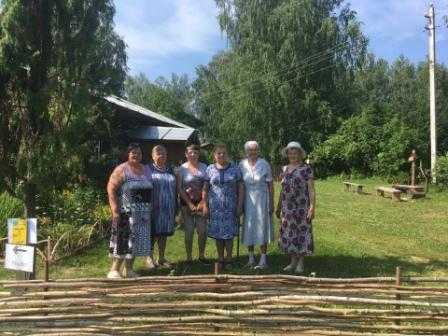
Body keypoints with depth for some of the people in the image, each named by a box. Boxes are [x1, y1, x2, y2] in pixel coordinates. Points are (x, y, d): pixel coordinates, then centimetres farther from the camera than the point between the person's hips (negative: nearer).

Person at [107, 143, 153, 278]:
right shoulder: (121, 170, -6)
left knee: (137, 241, 10)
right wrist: (115, 210, -17)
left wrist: (150, 209, 12)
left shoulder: (146, 169, 13)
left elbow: (150, 190, 17)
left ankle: (128, 269, 21)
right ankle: (114, 270, 6)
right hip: (125, 213, -6)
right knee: (123, 241, -5)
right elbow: (111, 189, -11)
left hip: (143, 214, 6)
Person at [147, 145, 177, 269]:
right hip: (154, 208, -5)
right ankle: (149, 258, 18)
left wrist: (175, 207, 14)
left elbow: (175, 189, 17)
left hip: (168, 208, 5)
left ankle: (161, 258, 23)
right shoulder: (149, 170, -3)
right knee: (154, 234, 1)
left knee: (164, 234, 12)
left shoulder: (170, 170, 13)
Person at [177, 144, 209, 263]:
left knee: (202, 231, 4)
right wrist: (190, 204, -10)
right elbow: (179, 188, -4)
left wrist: (202, 202, -7)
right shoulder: (182, 168, 0)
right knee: (189, 231, 2)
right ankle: (189, 257, 15)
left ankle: (202, 255, 21)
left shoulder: (204, 167, 5)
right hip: (187, 203, -2)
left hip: (201, 203, 2)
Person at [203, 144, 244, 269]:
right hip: (215, 207, 1)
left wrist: (240, 206, -4)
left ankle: (228, 258, 15)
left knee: (229, 233, 1)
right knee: (217, 234, 7)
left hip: (230, 207, -1)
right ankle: (220, 258, 21)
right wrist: (205, 205, -1)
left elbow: (240, 189, 2)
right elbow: (205, 189, 5)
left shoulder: (235, 169, 2)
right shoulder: (210, 169, 4)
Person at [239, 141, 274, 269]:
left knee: (261, 228, 0)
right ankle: (251, 258, 22)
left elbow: (270, 185, -3)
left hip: (261, 199, -3)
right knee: (248, 228, 8)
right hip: (247, 200, 3)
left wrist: (271, 203, -5)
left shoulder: (264, 164, -6)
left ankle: (263, 260, 8)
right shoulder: (242, 165, 1)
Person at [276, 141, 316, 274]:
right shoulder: (285, 169, 10)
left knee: (302, 233, 2)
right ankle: (293, 261, 21)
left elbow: (311, 190, -8)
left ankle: (300, 262, 15)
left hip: (301, 207, -5)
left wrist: (312, 208, -15)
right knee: (289, 233, 8)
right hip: (287, 208, 5)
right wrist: (279, 207, 15)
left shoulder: (306, 169, -5)